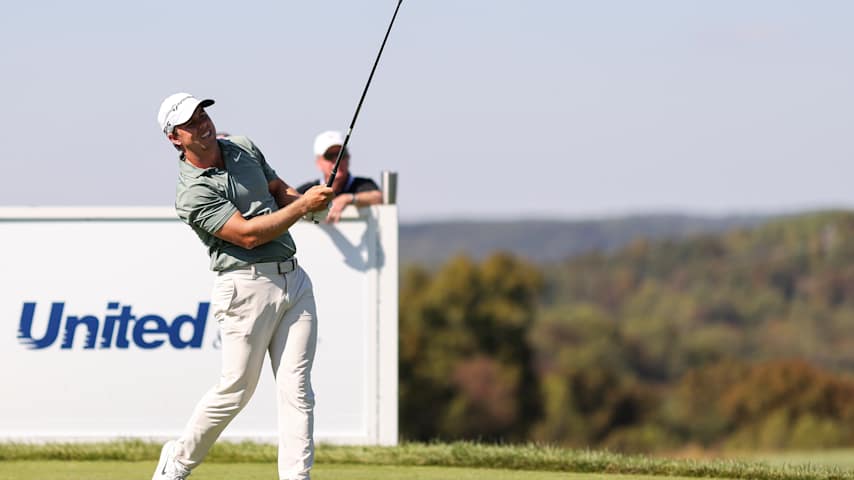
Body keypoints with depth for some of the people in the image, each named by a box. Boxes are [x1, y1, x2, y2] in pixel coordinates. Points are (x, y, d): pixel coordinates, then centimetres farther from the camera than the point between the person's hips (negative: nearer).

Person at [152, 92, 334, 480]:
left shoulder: (244, 148, 12)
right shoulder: (193, 193, -12)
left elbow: (280, 190, 24)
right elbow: (247, 235, -19)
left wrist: (308, 199, 1)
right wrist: (303, 205, -16)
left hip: (294, 278, 6)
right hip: (248, 284, -6)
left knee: (297, 389, -2)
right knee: (236, 389, 0)